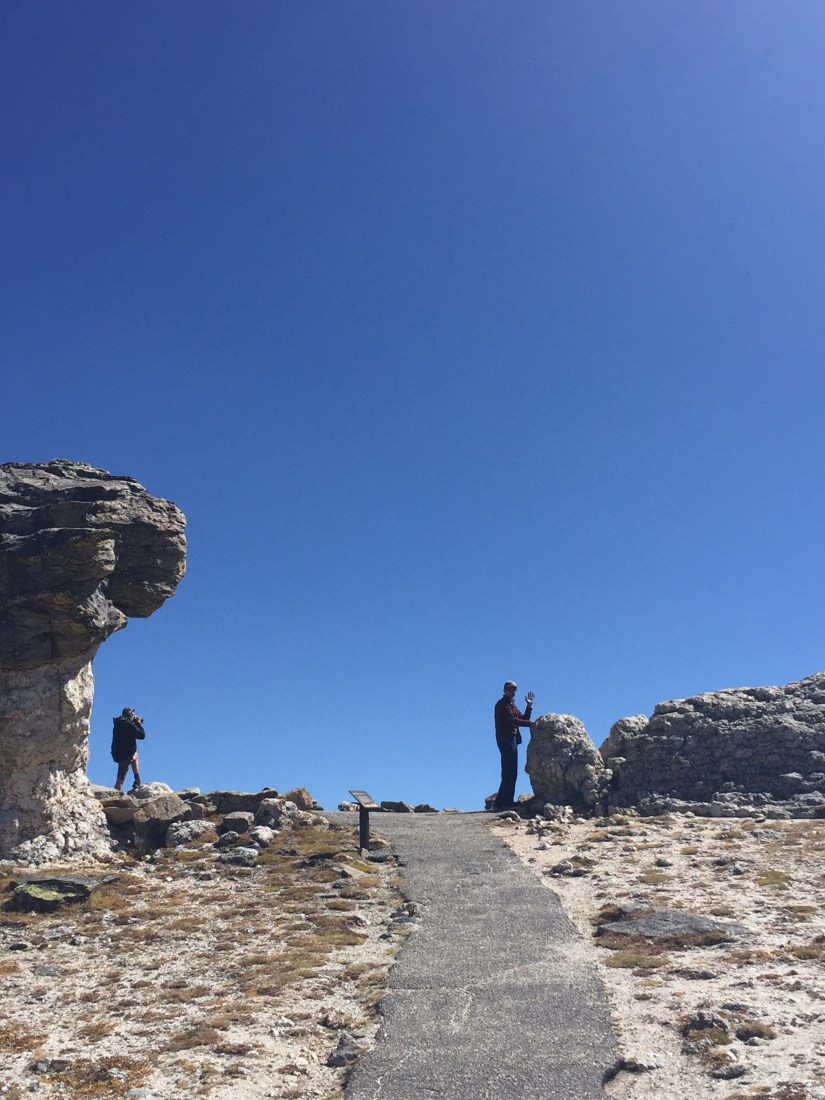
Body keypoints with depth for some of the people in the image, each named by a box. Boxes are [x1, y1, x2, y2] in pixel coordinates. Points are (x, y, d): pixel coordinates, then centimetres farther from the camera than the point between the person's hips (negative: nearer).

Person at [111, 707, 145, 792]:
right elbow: (142, 735, -15)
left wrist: (136, 723, 13)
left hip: (117, 754, 9)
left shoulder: (118, 723, 10)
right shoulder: (128, 724, -18)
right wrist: (139, 723, -2)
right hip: (125, 755, -9)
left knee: (135, 755, 32)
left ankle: (137, 781, 30)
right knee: (121, 778, -2)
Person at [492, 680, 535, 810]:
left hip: (512, 738, 10)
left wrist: (529, 705, 7)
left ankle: (500, 803, 9)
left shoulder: (512, 705, 25)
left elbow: (522, 719, 16)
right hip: (506, 737, -10)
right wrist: (530, 723, -22)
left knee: (509, 772, 8)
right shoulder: (502, 704, -5)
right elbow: (511, 720, -18)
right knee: (510, 772, -14)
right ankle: (506, 802, -16)